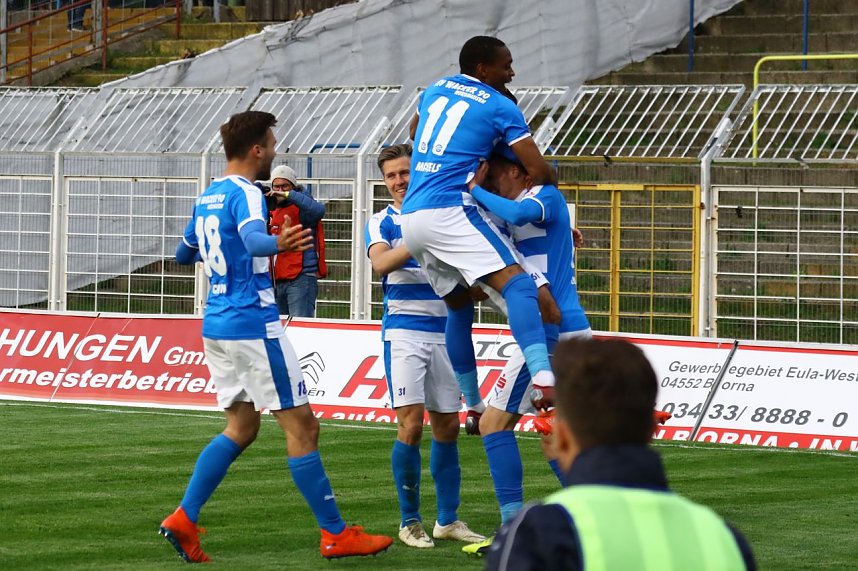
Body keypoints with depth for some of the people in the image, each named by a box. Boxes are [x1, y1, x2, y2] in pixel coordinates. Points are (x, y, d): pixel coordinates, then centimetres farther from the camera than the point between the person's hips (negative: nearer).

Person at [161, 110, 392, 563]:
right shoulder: (244, 194, -13)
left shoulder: (206, 198, 13)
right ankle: (335, 534, -1)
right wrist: (276, 244, -58)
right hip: (254, 324, -9)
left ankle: (183, 519, 5)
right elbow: (252, 236, -36)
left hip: (216, 324, 9)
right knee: (301, 426, -3)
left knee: (241, 427, 15)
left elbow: (184, 254, 29)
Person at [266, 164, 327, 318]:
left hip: (301, 278, -7)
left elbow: (318, 210, -25)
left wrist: (288, 195, -26)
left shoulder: (301, 207, -2)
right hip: (277, 280, 7)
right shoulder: (273, 210, 19)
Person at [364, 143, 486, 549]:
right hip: (404, 329, -3)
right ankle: (409, 521, -2)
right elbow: (381, 262, -17)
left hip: (444, 329, 3)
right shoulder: (381, 223, 3)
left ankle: (447, 520, 15)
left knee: (447, 425, 6)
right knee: (410, 422, -12)